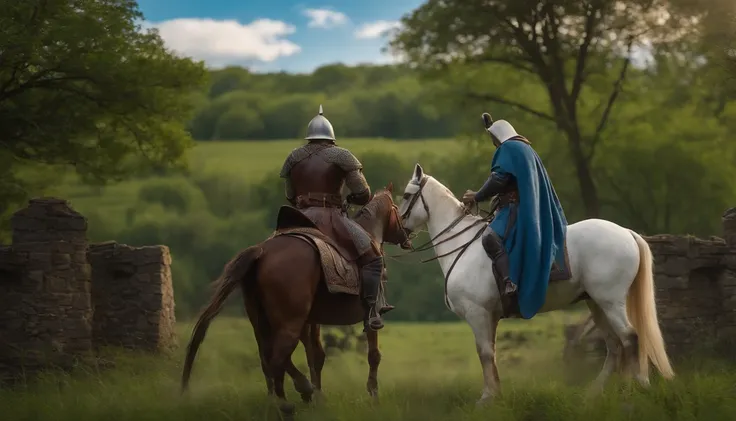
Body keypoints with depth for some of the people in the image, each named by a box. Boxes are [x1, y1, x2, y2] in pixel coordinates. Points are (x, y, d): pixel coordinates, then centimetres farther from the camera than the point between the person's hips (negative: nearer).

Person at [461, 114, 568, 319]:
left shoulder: (508, 148, -5)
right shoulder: (526, 149, 26)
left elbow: (498, 180, -15)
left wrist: (477, 197, -3)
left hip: (516, 209, -11)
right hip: (533, 210, 11)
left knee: (490, 237, -29)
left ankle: (509, 283, -44)